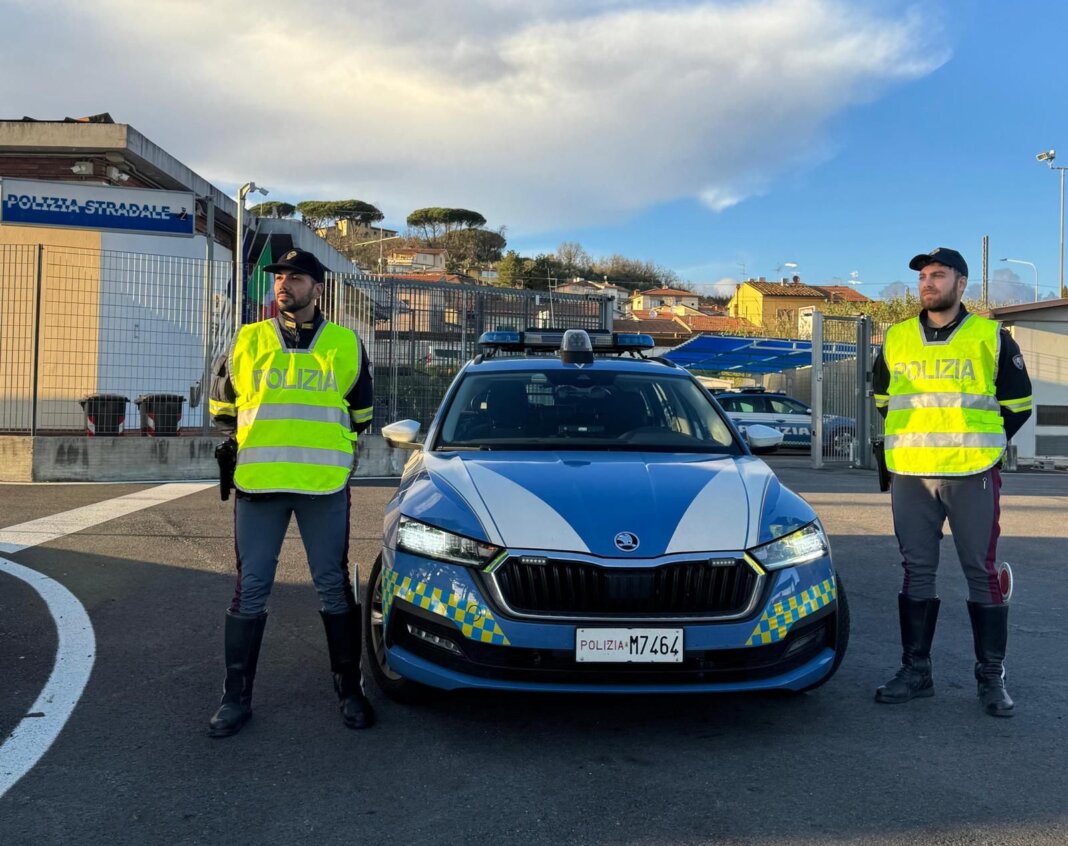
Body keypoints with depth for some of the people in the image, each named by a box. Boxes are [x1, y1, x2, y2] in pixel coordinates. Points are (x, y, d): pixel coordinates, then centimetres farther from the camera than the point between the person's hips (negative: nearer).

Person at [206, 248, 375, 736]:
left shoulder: (345, 344, 5)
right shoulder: (248, 341, 6)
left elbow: (361, 409, 18)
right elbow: (222, 403, 20)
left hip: (324, 485, -1)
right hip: (258, 483, 1)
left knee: (334, 587, 7)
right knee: (250, 591, 6)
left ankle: (349, 691, 19)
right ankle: (236, 697, 17)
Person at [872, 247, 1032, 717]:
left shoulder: (991, 338, 2)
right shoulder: (896, 339, 9)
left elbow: (1018, 403, 10)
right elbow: (882, 398, 23)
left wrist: (982, 446, 7)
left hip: (973, 476, -2)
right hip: (910, 476, 2)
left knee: (983, 573, 2)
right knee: (916, 572, 7)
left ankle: (991, 676, 12)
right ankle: (915, 670, 16)